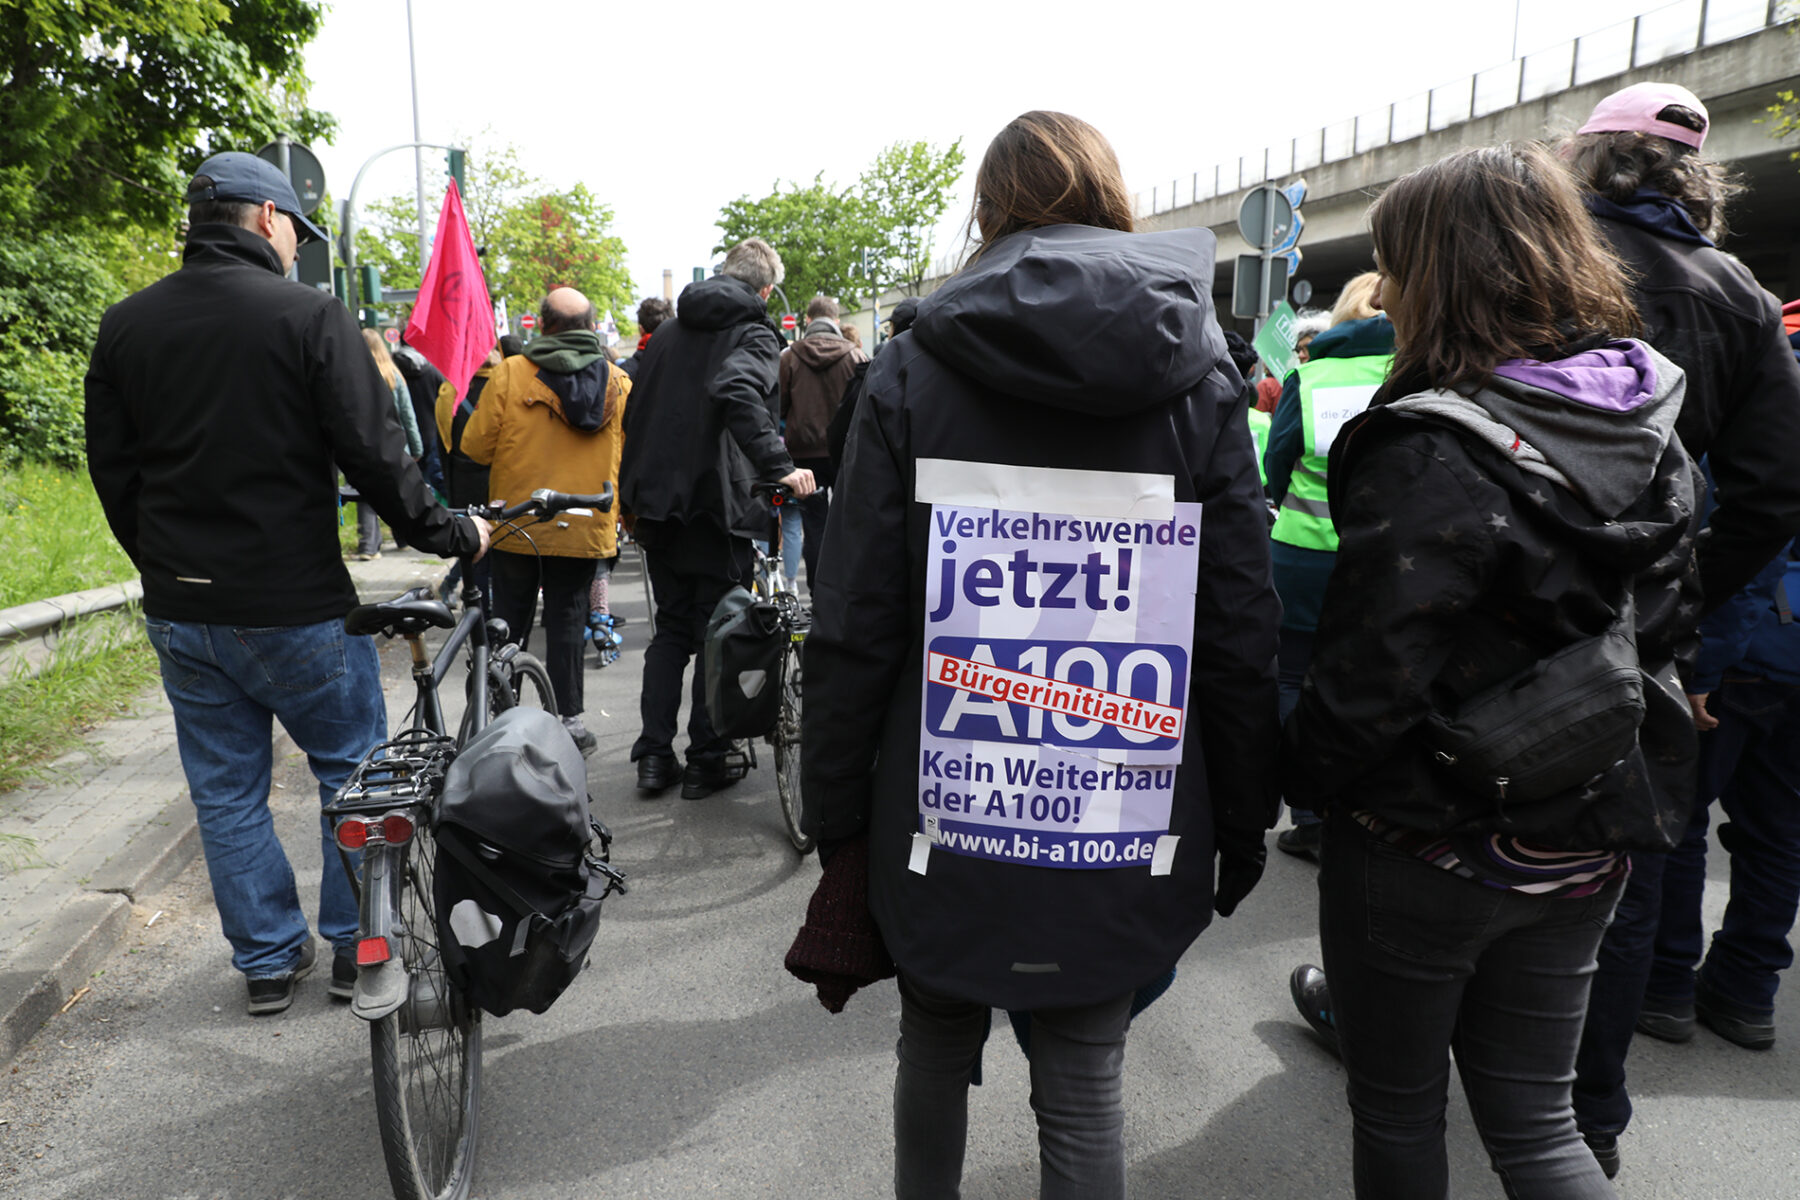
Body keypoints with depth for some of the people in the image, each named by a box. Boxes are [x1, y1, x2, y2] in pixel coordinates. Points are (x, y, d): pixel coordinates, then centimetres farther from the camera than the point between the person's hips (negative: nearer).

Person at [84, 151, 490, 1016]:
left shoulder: (124, 326, 6)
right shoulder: (309, 316, -11)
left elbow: (111, 472, 10)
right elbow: (374, 456, -15)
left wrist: (163, 568, 20)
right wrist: (451, 534, -3)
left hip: (180, 611, 5)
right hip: (293, 607, -5)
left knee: (226, 791, 15)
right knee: (354, 772, 12)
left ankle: (267, 961, 25)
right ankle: (358, 948, 21)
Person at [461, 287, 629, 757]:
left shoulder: (510, 374, -8)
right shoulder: (617, 381, -1)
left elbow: (476, 445, -5)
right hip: (586, 525, 1)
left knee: (510, 617, 11)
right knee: (567, 618, 8)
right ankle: (568, 718, 10)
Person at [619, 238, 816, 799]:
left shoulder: (667, 331, 15)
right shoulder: (755, 333, -6)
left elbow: (635, 414, 17)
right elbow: (737, 391, -29)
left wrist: (637, 493, 21)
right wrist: (779, 465, -33)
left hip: (660, 504, 6)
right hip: (720, 505, -6)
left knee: (670, 628, 15)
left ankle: (653, 756, 14)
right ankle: (706, 761, 9)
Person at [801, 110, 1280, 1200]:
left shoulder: (913, 371, -4)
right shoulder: (1201, 380, -2)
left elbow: (854, 624, -5)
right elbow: (1245, 632, -2)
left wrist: (839, 811, 5)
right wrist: (1244, 828, 8)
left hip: (943, 815, 0)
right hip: (1126, 836, 0)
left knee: (938, 1040, 23)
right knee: (1085, 1083, 15)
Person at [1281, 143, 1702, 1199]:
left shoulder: (1431, 453, -24)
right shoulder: (1647, 428, 1)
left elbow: (1373, 673, -24)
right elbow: (1667, 621, 11)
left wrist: (1301, 774, -7)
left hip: (1428, 845, -6)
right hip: (1584, 844, 7)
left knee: (1398, 1110, 16)